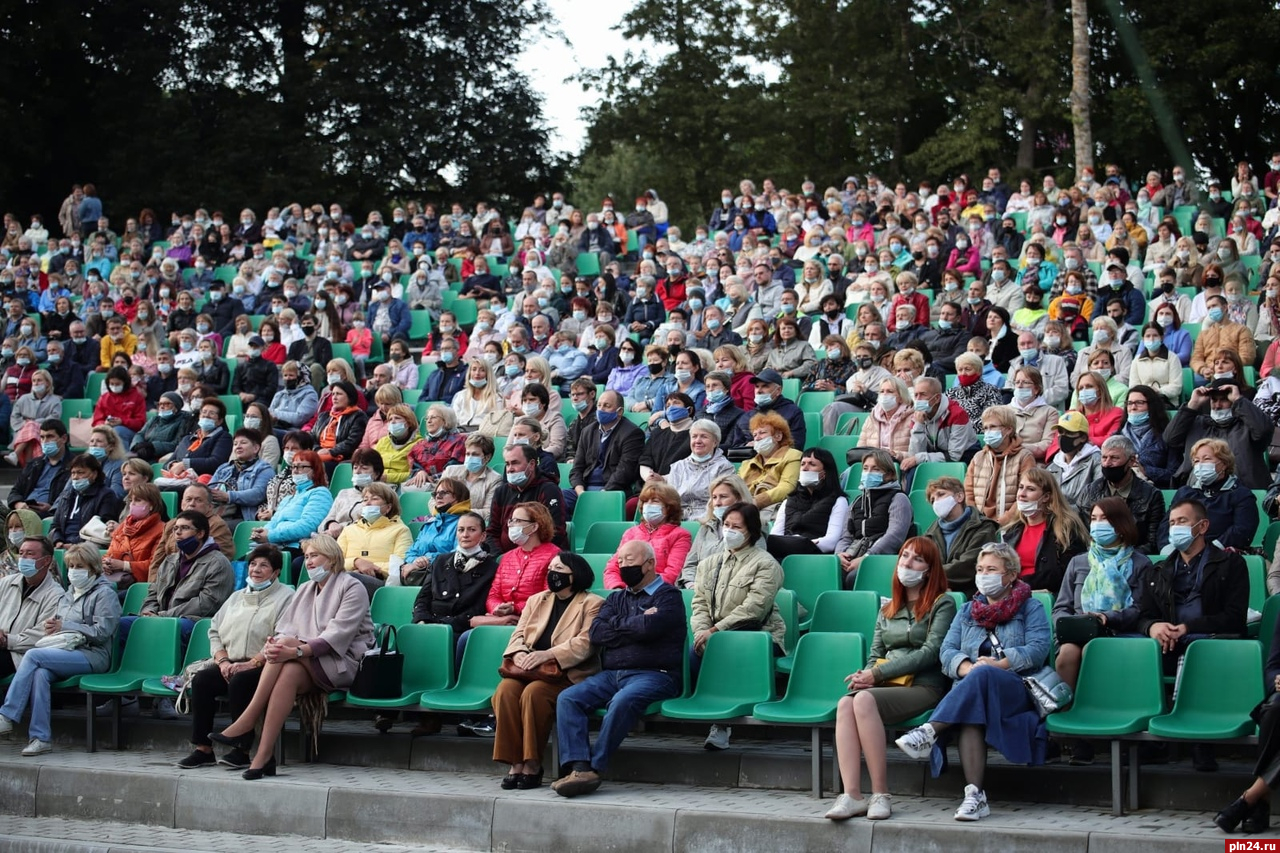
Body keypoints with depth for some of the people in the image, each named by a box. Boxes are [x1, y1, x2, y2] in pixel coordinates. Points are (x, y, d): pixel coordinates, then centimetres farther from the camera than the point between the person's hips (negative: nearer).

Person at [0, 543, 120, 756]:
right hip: (65, 652, 6)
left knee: (33, 655, -28)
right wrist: (51, 626, 5)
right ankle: (41, 738, -37)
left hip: (92, 656, -6)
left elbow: (101, 631, -8)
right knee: (39, 673, -32)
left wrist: (64, 626, -11)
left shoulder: (105, 594, 3)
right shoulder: (69, 595, 27)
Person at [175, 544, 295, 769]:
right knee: (201, 679, -20)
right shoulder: (237, 597, 25)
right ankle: (203, 748, -17)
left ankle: (241, 750, -27)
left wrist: (252, 663, -20)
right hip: (231, 662, 6)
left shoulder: (285, 597, 1)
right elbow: (215, 631, 19)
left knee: (239, 681, -34)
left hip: (263, 666, -6)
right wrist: (223, 661, -1)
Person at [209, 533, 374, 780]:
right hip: (309, 665, 5)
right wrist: (272, 644, -15)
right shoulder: (305, 590, 23)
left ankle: (246, 722, -33)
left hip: (342, 661, -5)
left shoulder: (352, 588, -1)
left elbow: (338, 635, -15)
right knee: (288, 673, -32)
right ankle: (265, 755, -42)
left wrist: (296, 650, -28)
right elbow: (284, 629, 11)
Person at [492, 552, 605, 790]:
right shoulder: (536, 600, 24)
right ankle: (515, 763, -27)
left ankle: (532, 765, -27)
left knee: (533, 692, -34)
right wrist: (519, 653, -10)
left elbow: (585, 643, -10)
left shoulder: (592, 604, 4)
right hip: (530, 671, 5)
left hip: (568, 676, -5)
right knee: (505, 689, -27)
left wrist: (548, 654, -21)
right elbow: (518, 634, 14)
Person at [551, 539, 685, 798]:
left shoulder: (668, 596, 5)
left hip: (653, 675, -6)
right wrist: (635, 625, -1)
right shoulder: (616, 599, 25)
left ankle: (593, 768, -29)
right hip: (610, 675, 6)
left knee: (622, 702, -37)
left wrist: (618, 624, 2)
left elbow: (648, 628, -16)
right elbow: (596, 634, 6)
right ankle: (578, 768, -32)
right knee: (568, 699, -19)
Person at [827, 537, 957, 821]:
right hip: (885, 687, 5)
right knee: (845, 703, -31)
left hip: (923, 687, -5)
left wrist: (877, 673, -10)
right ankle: (851, 796, -39)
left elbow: (930, 652, -5)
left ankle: (880, 794, -32)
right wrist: (866, 675, -5)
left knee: (864, 700, -35)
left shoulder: (942, 604, 7)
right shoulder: (888, 609, 27)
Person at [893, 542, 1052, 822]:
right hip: (969, 692, 3)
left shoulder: (1030, 608, 15)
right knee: (971, 714, -37)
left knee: (983, 676, -39)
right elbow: (947, 651, 12)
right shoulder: (968, 611, 27)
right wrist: (968, 668, -11)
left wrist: (997, 665, -17)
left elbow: (1037, 649, -3)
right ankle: (974, 795, -48)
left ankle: (929, 732, -44)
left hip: (1018, 691, -2)